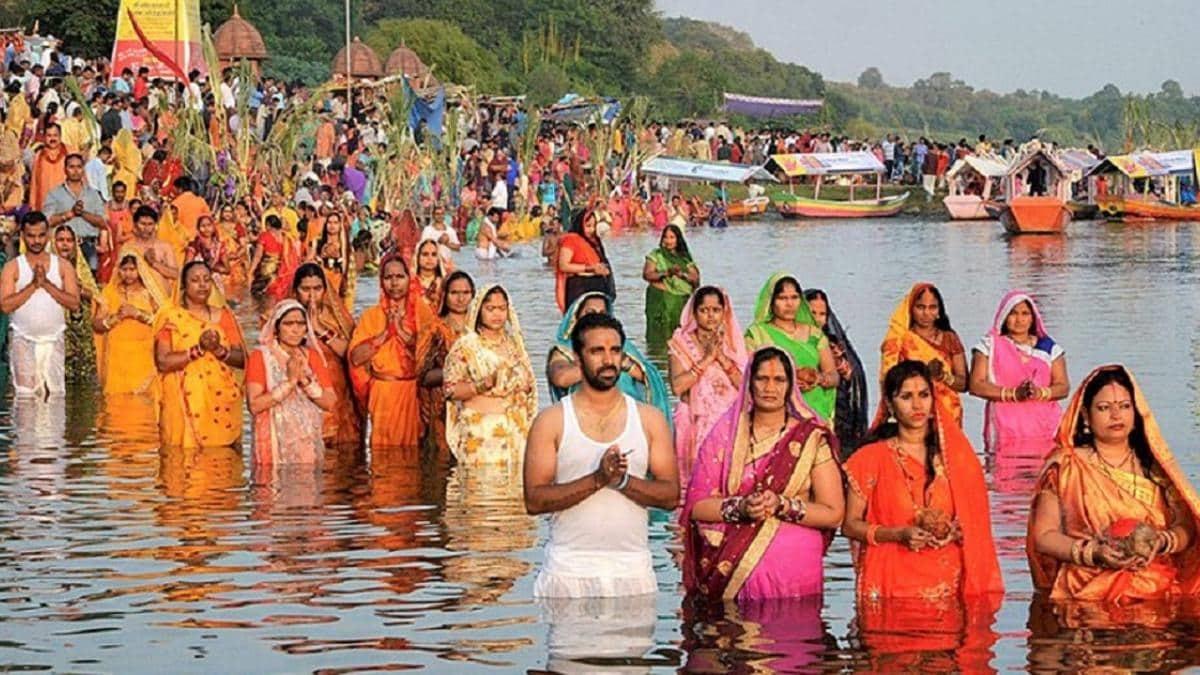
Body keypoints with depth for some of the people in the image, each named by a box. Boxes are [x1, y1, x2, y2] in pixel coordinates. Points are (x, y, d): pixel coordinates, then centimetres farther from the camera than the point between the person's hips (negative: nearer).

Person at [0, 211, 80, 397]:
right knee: (25, 393, -11)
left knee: (54, 393, -2)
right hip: (23, 339, -2)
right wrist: (33, 285, -16)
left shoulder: (63, 266, 7)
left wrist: (47, 284, -13)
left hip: (54, 339, 2)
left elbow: (74, 303, -3)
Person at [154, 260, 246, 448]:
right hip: (185, 403, -3)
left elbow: (241, 359, 6)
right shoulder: (171, 318, 1)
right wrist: (198, 349, -17)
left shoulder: (223, 315, 11)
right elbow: (163, 362, -9)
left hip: (221, 402, 3)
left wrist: (219, 350, -12)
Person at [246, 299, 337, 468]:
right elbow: (254, 405, -14)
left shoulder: (312, 356, 10)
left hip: (309, 445, 3)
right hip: (275, 446, -3)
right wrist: (290, 381, -16)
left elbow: (330, 403, 2)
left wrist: (305, 379, -12)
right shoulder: (261, 356, -3)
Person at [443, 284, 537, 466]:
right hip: (480, 430, -4)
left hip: (516, 428, 4)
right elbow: (451, 390, -7)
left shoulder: (514, 343, 14)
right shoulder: (465, 346, -1)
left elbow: (530, 385, 20)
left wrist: (521, 383, -3)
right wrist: (486, 383, -19)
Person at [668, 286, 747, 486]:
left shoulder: (732, 342, 11)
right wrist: (706, 359, -13)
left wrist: (724, 359, -10)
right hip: (697, 422, -2)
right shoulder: (682, 342, 3)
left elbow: (745, 385, 0)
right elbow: (677, 386, -11)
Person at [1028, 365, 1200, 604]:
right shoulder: (1066, 466, 8)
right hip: (1088, 583, -3)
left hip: (1157, 582, 3)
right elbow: (1043, 535, 3)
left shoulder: (1154, 465, 16)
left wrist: (1160, 542, -11)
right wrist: (1094, 554, -13)